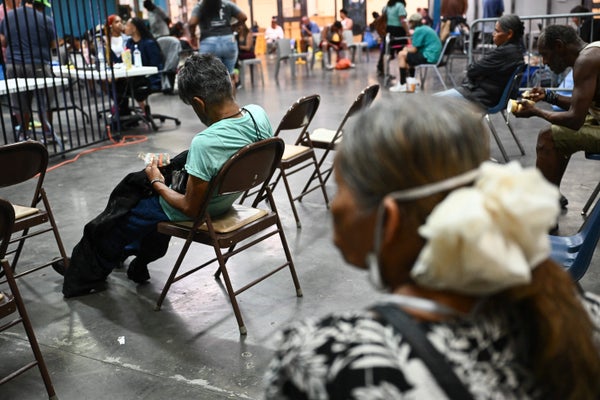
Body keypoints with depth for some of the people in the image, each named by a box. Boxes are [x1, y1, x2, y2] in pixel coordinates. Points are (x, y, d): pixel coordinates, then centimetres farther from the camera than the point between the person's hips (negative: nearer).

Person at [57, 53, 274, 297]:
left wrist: (157, 183, -9)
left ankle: (86, 274, 45)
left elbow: (190, 208, -27)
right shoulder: (258, 114, -17)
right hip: (226, 201, 8)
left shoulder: (204, 143, -38)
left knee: (108, 226, 16)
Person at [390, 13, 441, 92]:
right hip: (435, 55, 10)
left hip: (429, 57, -10)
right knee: (409, 56, 27)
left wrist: (406, 48, 7)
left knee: (402, 55, -7)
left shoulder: (419, 30, -13)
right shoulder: (426, 28, 17)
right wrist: (408, 48, 13)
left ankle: (402, 85, -8)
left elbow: (413, 49, -13)